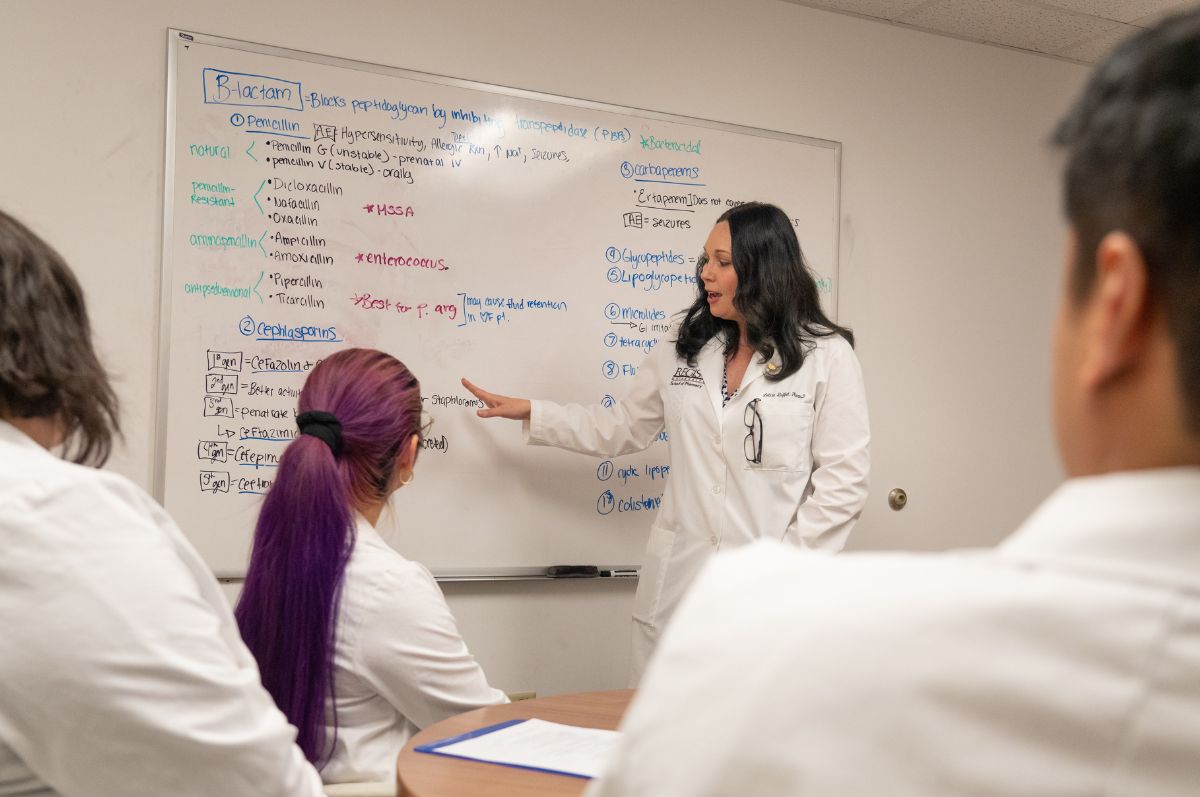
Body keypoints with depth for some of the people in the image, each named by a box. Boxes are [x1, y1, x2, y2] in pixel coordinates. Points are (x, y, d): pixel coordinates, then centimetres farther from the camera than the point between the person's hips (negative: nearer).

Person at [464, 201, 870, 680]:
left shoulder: (826, 356, -4)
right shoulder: (683, 353, 10)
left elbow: (843, 478, -7)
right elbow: (620, 429, 18)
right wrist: (530, 412, 14)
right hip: (677, 584, 4)